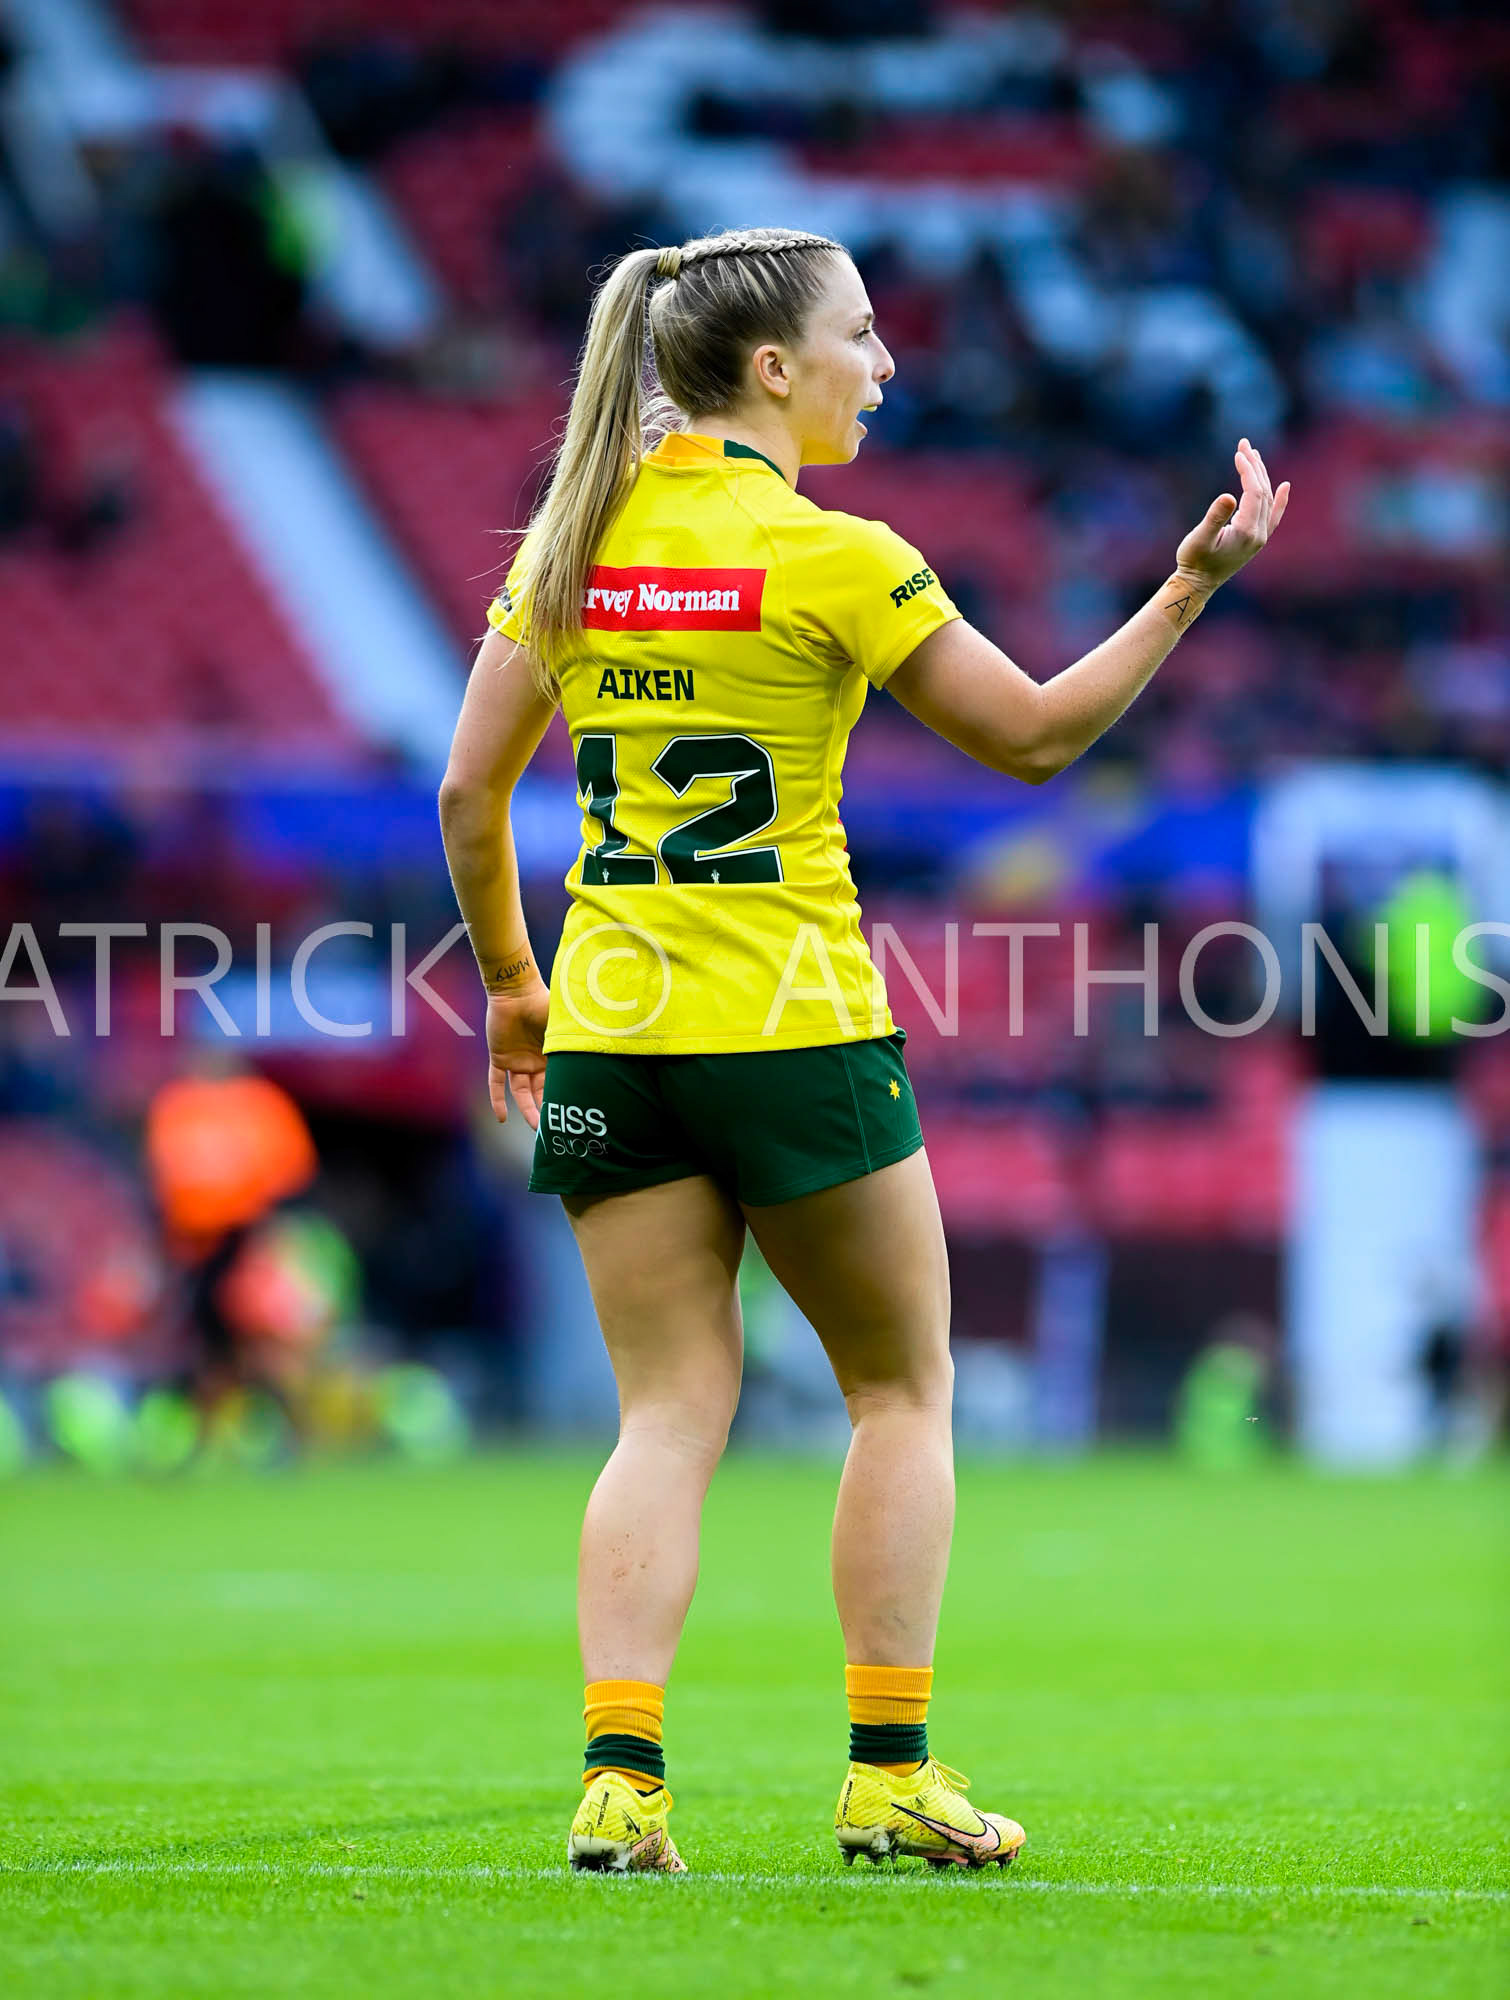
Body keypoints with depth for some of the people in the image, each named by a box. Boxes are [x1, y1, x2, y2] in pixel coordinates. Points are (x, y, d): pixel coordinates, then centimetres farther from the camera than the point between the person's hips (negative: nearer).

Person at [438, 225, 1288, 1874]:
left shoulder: (575, 542, 6)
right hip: (792, 1026, -5)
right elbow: (1034, 734, -5)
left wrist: (511, 982, 18)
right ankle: (889, 1776, 8)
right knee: (903, 1388, 11)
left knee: (669, 1413, 7)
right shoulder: (828, 557, -10)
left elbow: (470, 786, 7)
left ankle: (618, 1778, -7)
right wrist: (1193, 585, -1)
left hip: (610, 1028, 5)